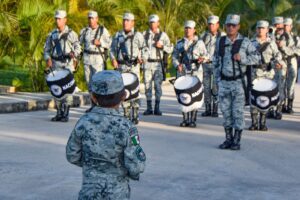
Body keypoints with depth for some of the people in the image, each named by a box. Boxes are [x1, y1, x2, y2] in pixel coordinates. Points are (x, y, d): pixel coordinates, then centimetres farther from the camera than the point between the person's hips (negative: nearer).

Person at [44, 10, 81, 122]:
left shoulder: (71, 34, 3)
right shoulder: (52, 35, 13)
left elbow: (78, 47, -2)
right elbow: (46, 49, 15)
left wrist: (73, 53, -23)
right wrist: (48, 59, -4)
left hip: (67, 64, -4)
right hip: (55, 64, 4)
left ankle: (66, 114, -8)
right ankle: (59, 113, 12)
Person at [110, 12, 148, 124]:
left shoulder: (138, 35, 4)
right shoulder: (118, 35, 14)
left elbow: (144, 49, 3)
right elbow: (112, 49, 17)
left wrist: (143, 58, -15)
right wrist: (113, 59, -1)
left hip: (133, 66, -4)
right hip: (121, 66, 4)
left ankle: (135, 116, -5)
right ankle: (126, 115, 13)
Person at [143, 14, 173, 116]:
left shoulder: (163, 35, 6)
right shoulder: (144, 34, 11)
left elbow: (170, 49, 4)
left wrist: (162, 46, -12)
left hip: (158, 63, -2)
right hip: (147, 63, 2)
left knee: (158, 85, -5)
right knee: (147, 85, 2)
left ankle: (157, 108, 1)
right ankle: (149, 108, 7)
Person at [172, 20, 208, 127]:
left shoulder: (199, 42, 8)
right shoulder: (180, 43, 14)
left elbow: (206, 55, 7)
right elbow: (174, 56, 13)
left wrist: (202, 58, -16)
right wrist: (177, 65, -7)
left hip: (196, 72, -2)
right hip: (182, 72, 3)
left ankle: (193, 119, -2)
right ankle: (185, 119, 9)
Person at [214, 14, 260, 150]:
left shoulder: (245, 42, -3)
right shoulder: (220, 42, 8)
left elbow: (257, 58, -2)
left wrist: (242, 59, -17)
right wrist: (217, 79, 11)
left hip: (238, 82, -4)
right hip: (224, 82, 4)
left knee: (238, 112, -2)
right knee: (226, 112, 8)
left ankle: (237, 140, 6)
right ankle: (228, 139, 18)